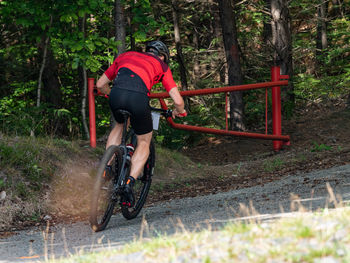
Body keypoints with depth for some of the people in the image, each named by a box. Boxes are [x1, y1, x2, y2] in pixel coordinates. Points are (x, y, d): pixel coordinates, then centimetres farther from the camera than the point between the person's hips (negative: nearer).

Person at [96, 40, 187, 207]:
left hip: (116, 95, 3)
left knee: (119, 125, 35)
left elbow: (100, 85, 39)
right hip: (138, 98, -3)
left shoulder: (125, 56, 35)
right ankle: (129, 182, 1)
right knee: (144, 142, 20)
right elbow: (178, 100, 18)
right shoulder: (162, 66, 28)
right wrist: (180, 112, 41)